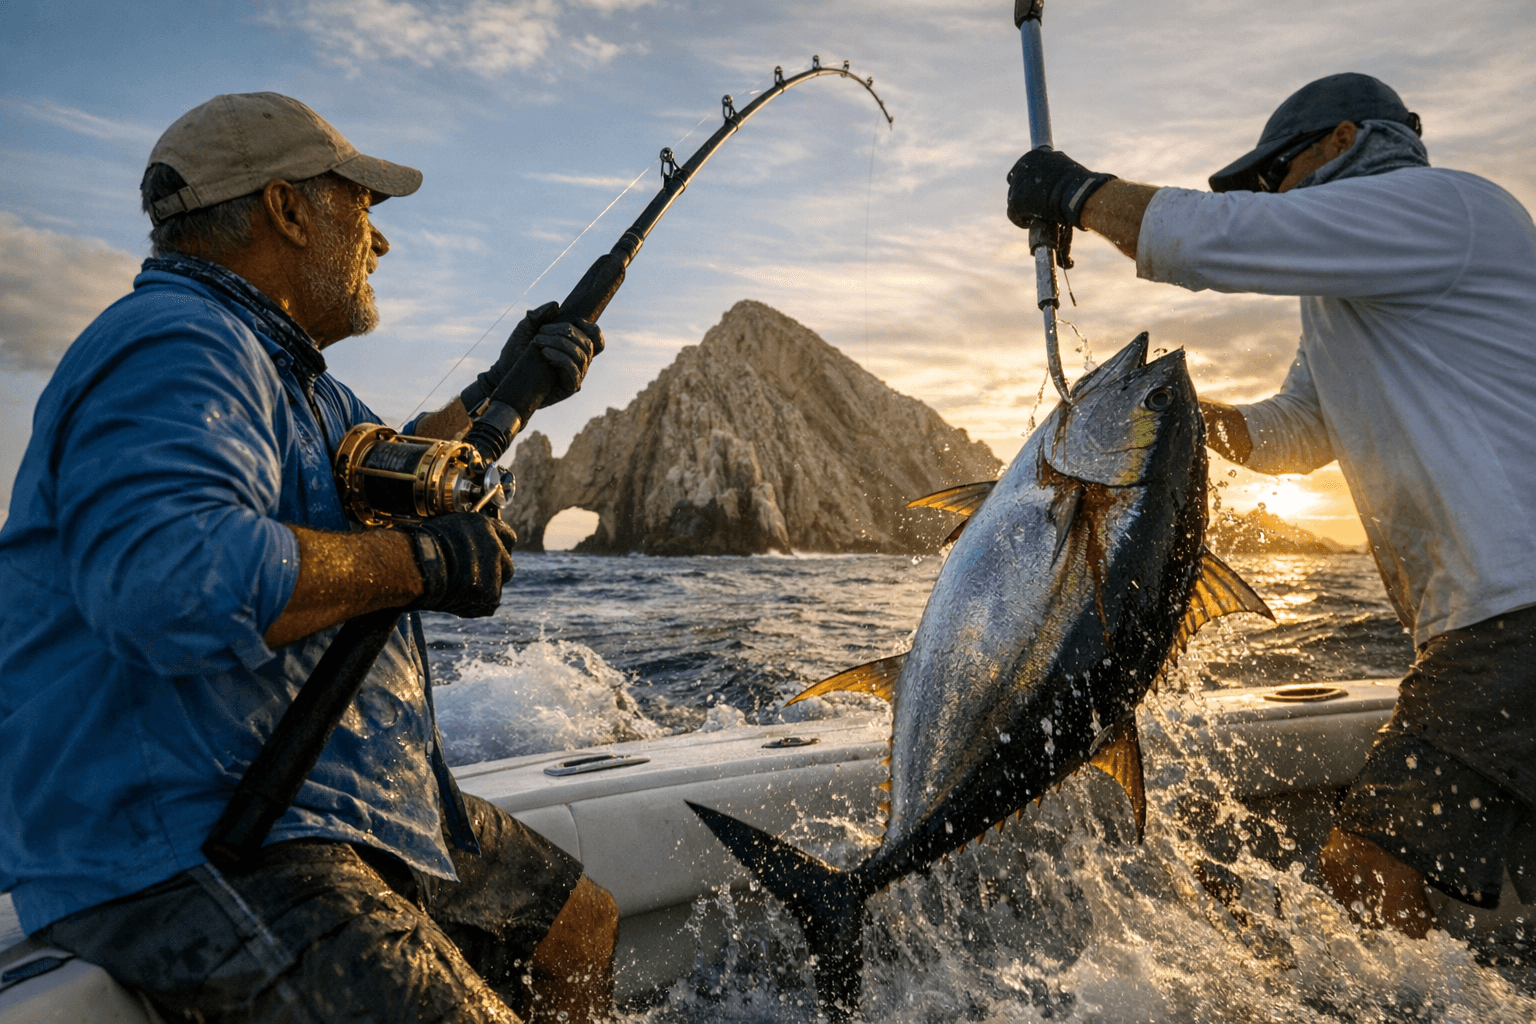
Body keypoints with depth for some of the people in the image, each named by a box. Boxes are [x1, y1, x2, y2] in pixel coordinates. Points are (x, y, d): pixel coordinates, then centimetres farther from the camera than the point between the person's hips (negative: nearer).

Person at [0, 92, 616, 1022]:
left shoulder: (278, 366, 17)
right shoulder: (172, 347, -18)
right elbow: (169, 576, -36)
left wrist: (500, 391, 21)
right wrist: (421, 562, -24)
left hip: (342, 799, 11)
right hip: (179, 853, -10)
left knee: (580, 927, 15)